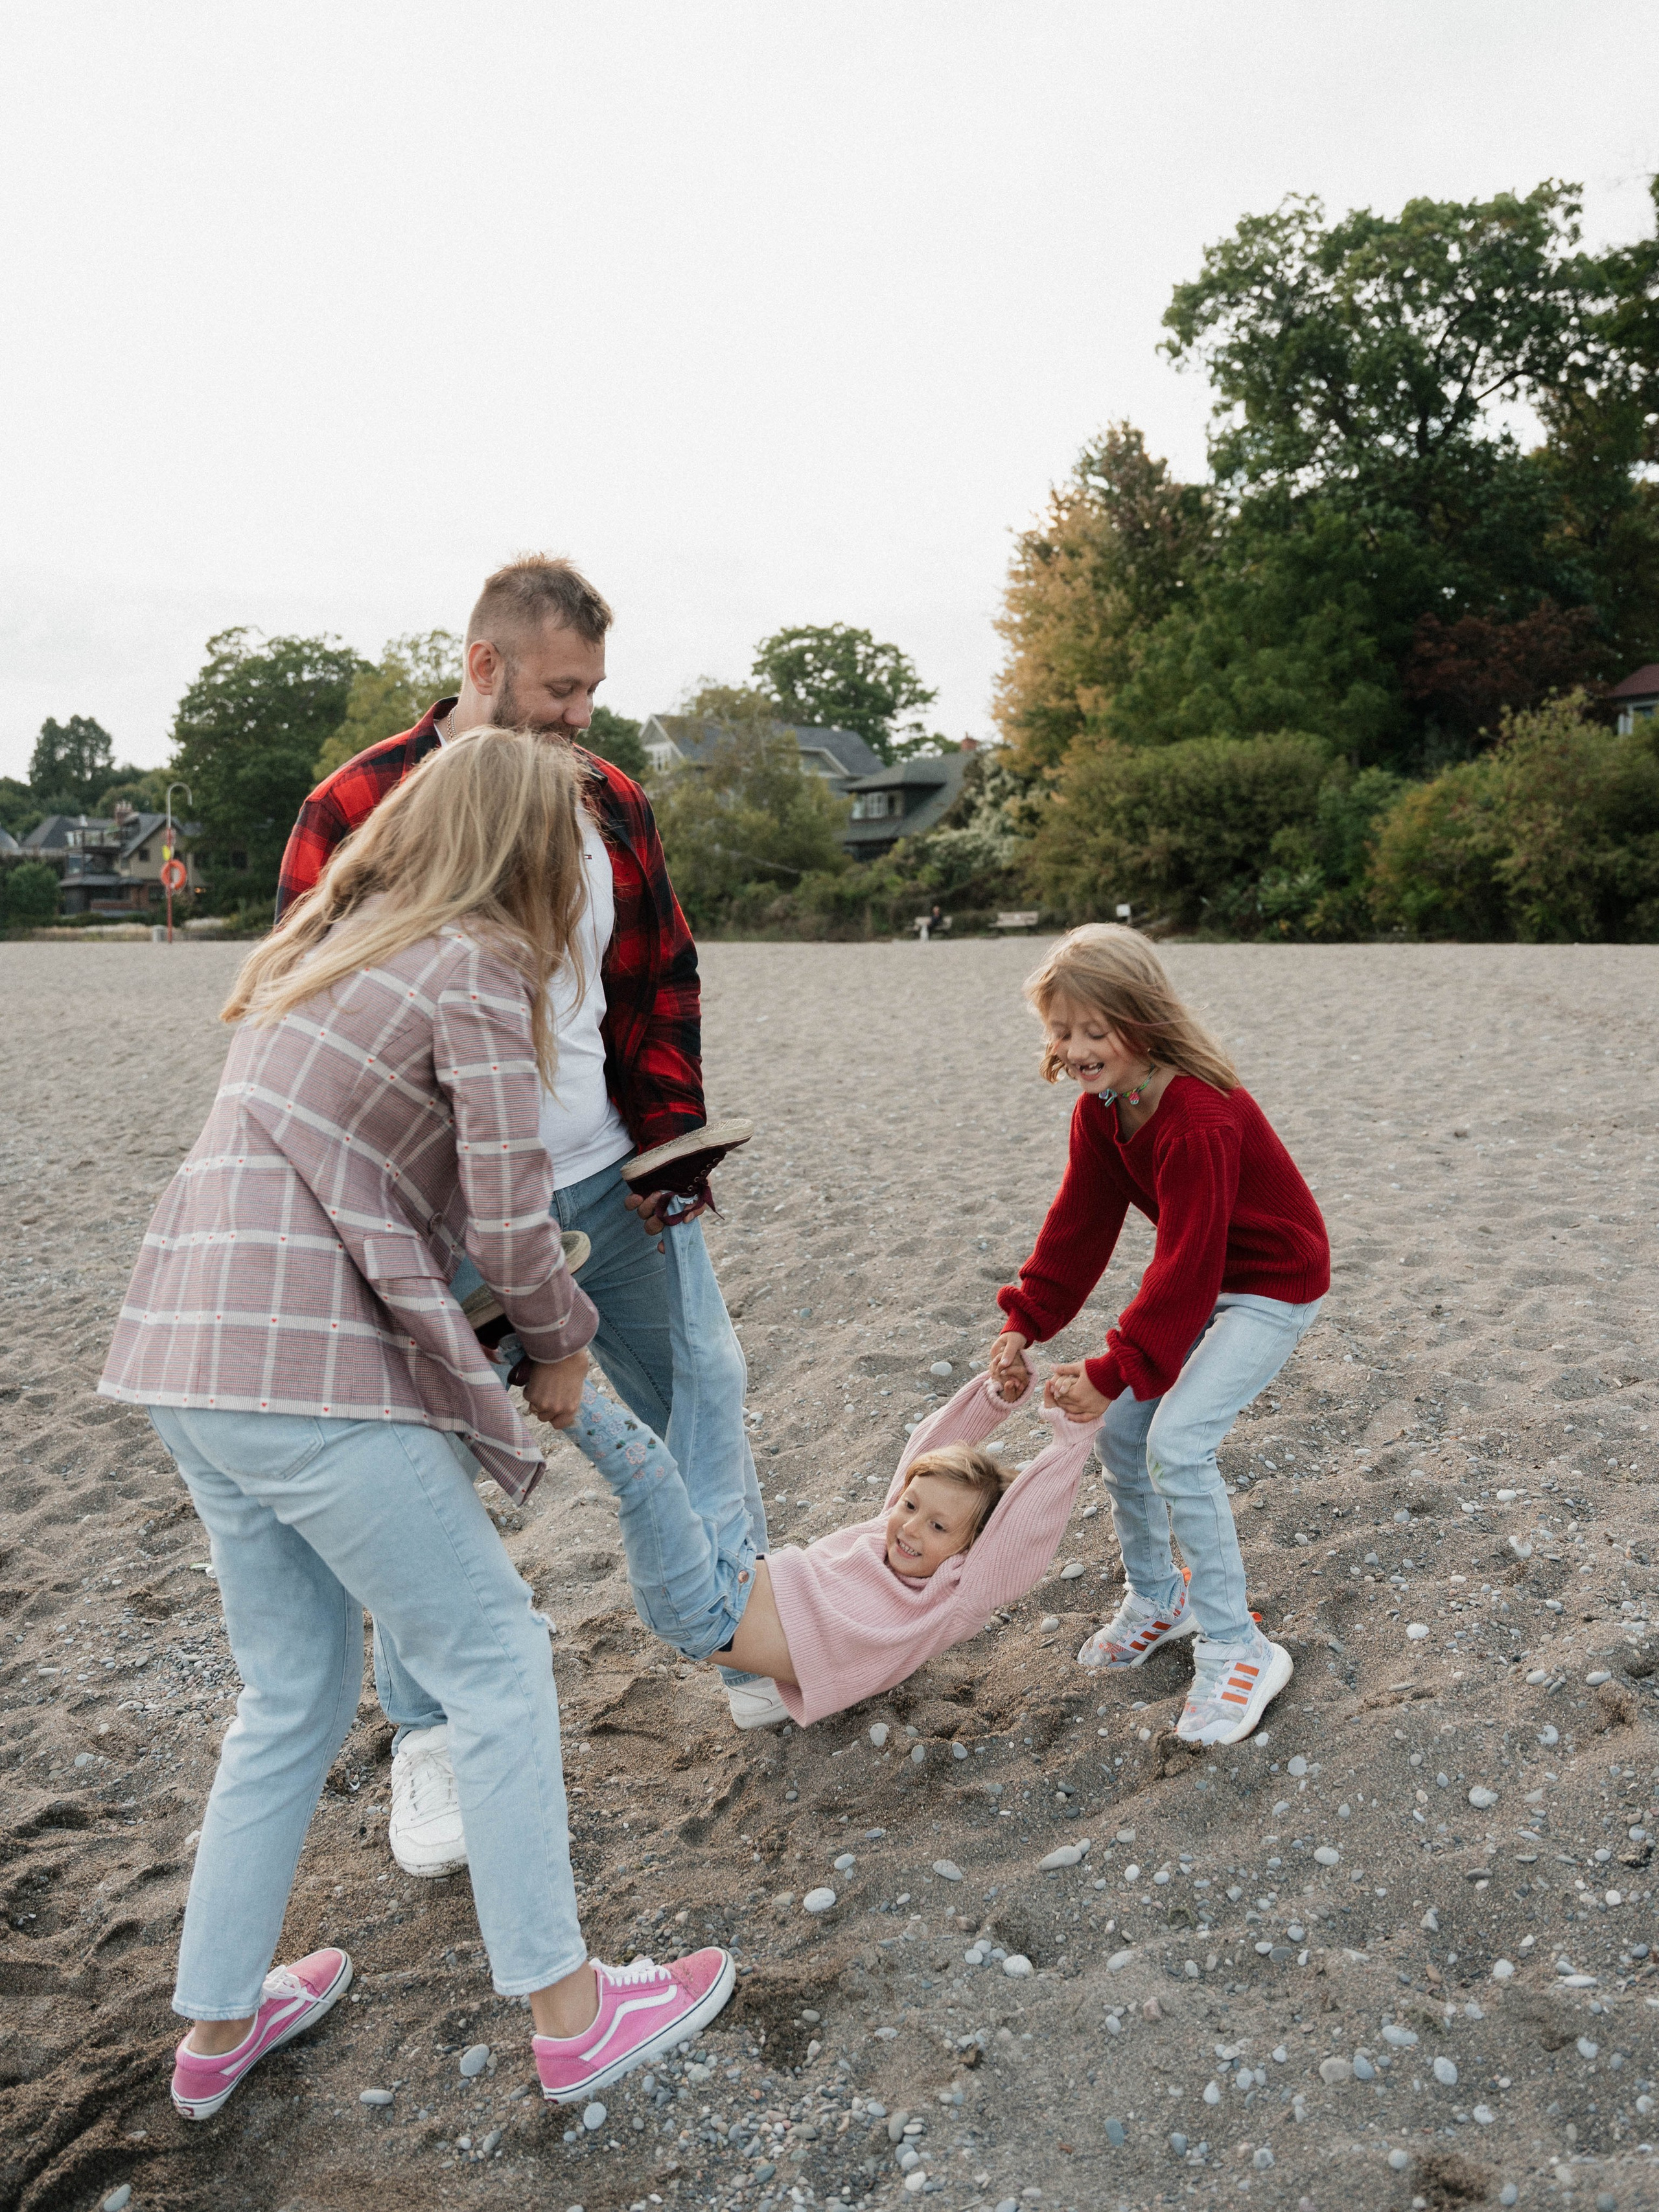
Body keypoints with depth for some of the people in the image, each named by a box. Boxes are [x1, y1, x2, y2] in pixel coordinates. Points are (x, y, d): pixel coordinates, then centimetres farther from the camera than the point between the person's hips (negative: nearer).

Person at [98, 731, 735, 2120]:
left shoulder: (327, 948, 17)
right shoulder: (475, 968, -9)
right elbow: (511, 1216, -13)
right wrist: (562, 1345, 5)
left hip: (192, 1355, 9)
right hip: (317, 1377, -9)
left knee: (296, 1693, 20)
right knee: (496, 1664, 6)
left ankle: (218, 2025, 34)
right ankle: (567, 2012, 18)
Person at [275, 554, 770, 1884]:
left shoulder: (612, 804, 5)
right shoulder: (358, 810, -8)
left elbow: (661, 989, 11)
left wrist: (670, 1140, 0)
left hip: (605, 1186, 4)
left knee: (694, 1412, 13)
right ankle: (428, 1747, 25)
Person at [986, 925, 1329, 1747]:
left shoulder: (1200, 1122, -32)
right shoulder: (1099, 1110, -5)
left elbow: (1184, 1267, -30)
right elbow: (1079, 1224, 1)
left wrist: (1112, 1371, -28)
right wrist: (1027, 1322, -6)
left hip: (1272, 1286, -9)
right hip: (1201, 1278, 9)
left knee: (1177, 1440, -21)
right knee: (1120, 1431, 5)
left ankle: (1237, 1650, -7)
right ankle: (1155, 1599, 27)